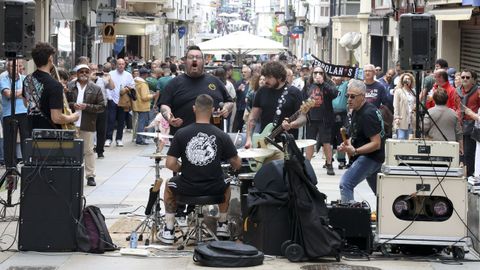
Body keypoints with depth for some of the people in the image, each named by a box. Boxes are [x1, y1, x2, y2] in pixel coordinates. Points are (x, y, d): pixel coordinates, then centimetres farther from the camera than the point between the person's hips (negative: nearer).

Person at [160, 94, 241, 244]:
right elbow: (237, 164, -4)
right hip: (215, 189, 1)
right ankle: (222, 225, 38)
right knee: (226, 186, 36)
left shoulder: (181, 133, -11)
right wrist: (233, 165, 20)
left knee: (170, 185, 33)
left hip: (187, 188, -1)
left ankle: (168, 231, 29)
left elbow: (170, 164, -12)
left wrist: (183, 169, 8)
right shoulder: (222, 136, -8)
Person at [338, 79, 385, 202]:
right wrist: (348, 142, 2)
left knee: (345, 184, -21)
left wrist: (355, 151, -34)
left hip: (371, 157, -11)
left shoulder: (368, 114, -20)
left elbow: (376, 143, -24)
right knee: (379, 191, 20)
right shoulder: (357, 111, 10)